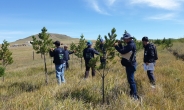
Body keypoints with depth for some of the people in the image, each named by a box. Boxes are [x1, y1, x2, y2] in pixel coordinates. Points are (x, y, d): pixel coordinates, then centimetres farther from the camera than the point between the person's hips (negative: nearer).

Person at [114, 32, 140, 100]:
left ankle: (135, 96, -4)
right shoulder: (129, 44, 14)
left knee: (131, 80, -9)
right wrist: (120, 44, 6)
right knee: (131, 79, 18)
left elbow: (123, 51, -26)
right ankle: (132, 93, 30)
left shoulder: (131, 45, -19)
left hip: (130, 65, -11)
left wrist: (116, 46, -16)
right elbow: (124, 50, 18)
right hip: (130, 64, 11)